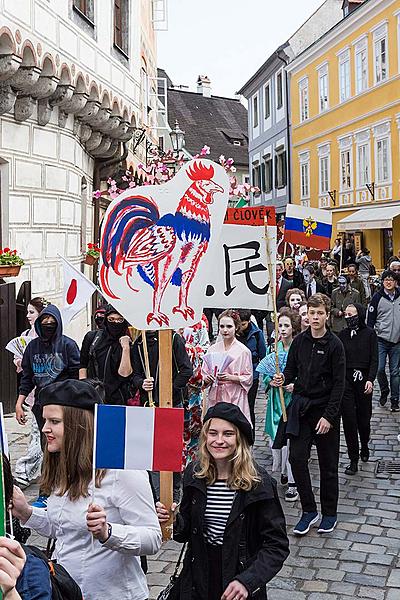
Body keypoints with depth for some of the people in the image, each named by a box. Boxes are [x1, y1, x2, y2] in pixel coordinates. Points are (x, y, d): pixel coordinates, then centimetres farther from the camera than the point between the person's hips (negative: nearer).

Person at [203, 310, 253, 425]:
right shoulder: (212, 349, 9)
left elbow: (248, 379, 0)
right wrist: (207, 379, -8)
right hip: (215, 397, 3)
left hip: (235, 399, -3)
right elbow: (204, 373, 14)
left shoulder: (243, 351, -1)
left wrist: (230, 377, -15)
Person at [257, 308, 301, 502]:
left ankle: (293, 482, 4)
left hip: (294, 397, -5)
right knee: (275, 436, 8)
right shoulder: (274, 348, 7)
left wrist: (296, 385, -18)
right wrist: (271, 381, -6)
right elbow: (264, 372, 13)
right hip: (276, 398, 5)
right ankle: (283, 471, 29)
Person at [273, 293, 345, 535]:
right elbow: (292, 369, 13)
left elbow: (339, 384, -10)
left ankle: (330, 513, 23)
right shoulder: (300, 341, 3)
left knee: (328, 464, 8)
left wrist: (329, 416, -16)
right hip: (301, 407, 3)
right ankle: (309, 510, 11)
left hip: (325, 409, -3)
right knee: (297, 458, -4)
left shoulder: (335, 345, -9)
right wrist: (284, 378, -11)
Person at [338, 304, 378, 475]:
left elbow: (374, 359, -3)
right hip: (346, 379, 2)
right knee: (349, 419, -3)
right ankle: (354, 460, 4)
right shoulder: (342, 335, 6)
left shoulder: (369, 334, -1)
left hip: (363, 379, -1)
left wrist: (370, 379, -14)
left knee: (364, 416, 9)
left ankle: (364, 447, 39)